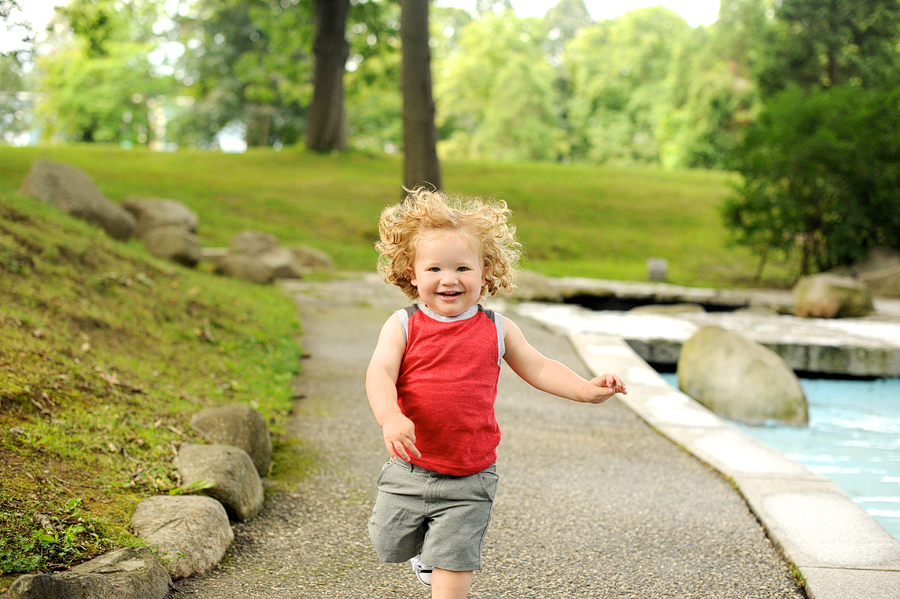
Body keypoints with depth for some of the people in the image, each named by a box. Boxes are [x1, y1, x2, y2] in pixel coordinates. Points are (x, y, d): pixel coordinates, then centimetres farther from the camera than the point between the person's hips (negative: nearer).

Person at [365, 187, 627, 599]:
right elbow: (379, 373, -18)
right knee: (390, 548, 19)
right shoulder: (403, 326, -7)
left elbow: (536, 367, 10)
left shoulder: (496, 330, 0)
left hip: (469, 480, -1)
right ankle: (423, 538, 51)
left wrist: (587, 390, -3)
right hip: (410, 470, 1)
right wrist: (390, 417, -37)